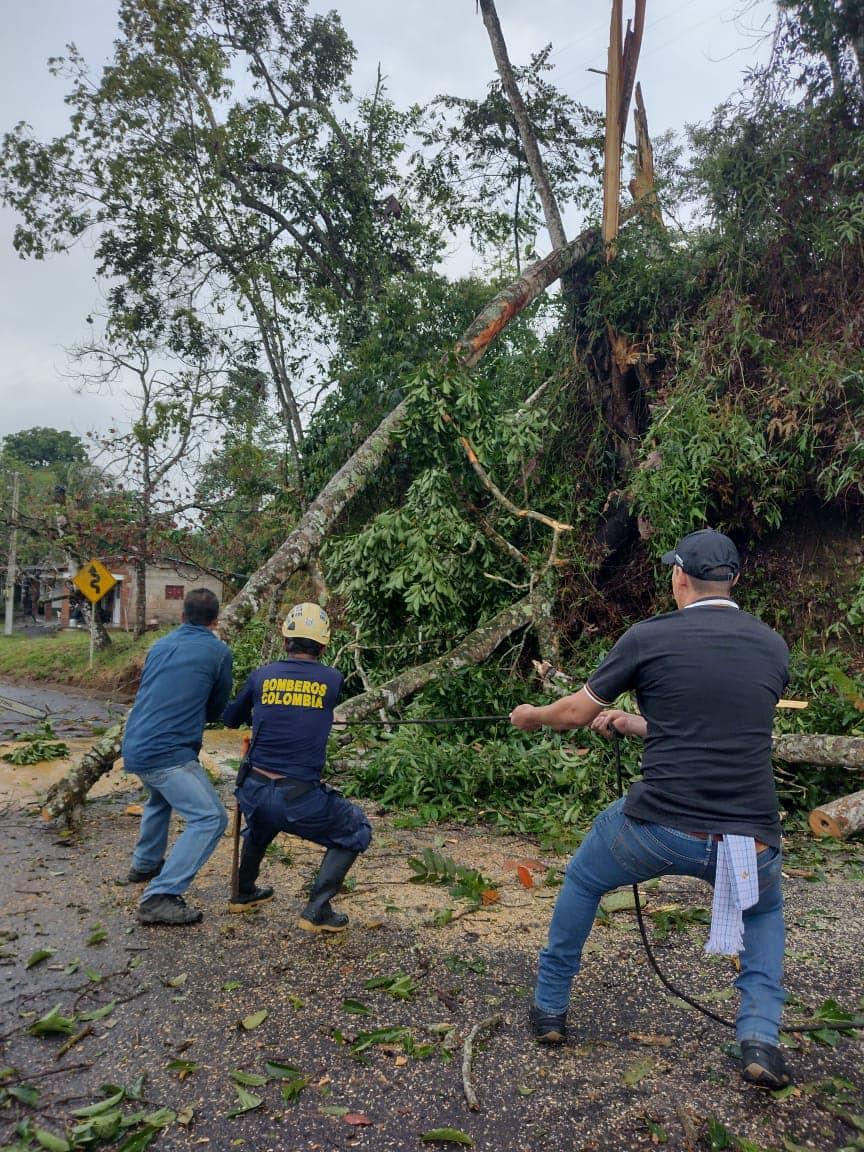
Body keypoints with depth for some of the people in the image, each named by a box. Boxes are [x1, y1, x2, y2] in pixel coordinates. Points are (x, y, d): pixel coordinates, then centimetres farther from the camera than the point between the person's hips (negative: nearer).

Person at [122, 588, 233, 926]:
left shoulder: (160, 646, 13)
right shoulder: (218, 651, -5)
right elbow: (217, 709, 8)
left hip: (135, 746, 8)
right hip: (168, 752, -8)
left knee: (160, 798, 34)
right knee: (210, 818, -9)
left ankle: (145, 864, 50)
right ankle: (159, 897, -15)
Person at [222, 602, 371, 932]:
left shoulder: (261, 676, 3)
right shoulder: (333, 680, -2)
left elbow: (230, 719, 20)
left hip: (253, 794, 4)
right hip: (299, 800, -4)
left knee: (261, 822, 39)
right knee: (357, 829, 20)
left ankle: (244, 892, 46)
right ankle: (317, 910, 11)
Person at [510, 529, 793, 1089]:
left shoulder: (649, 636, -4)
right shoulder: (774, 646, 8)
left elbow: (577, 711, 7)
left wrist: (531, 716, 29)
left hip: (662, 827, -3)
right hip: (752, 841, 3)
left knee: (582, 882, 28)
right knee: (765, 910, 37)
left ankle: (550, 1009, 37)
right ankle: (761, 1038, 20)